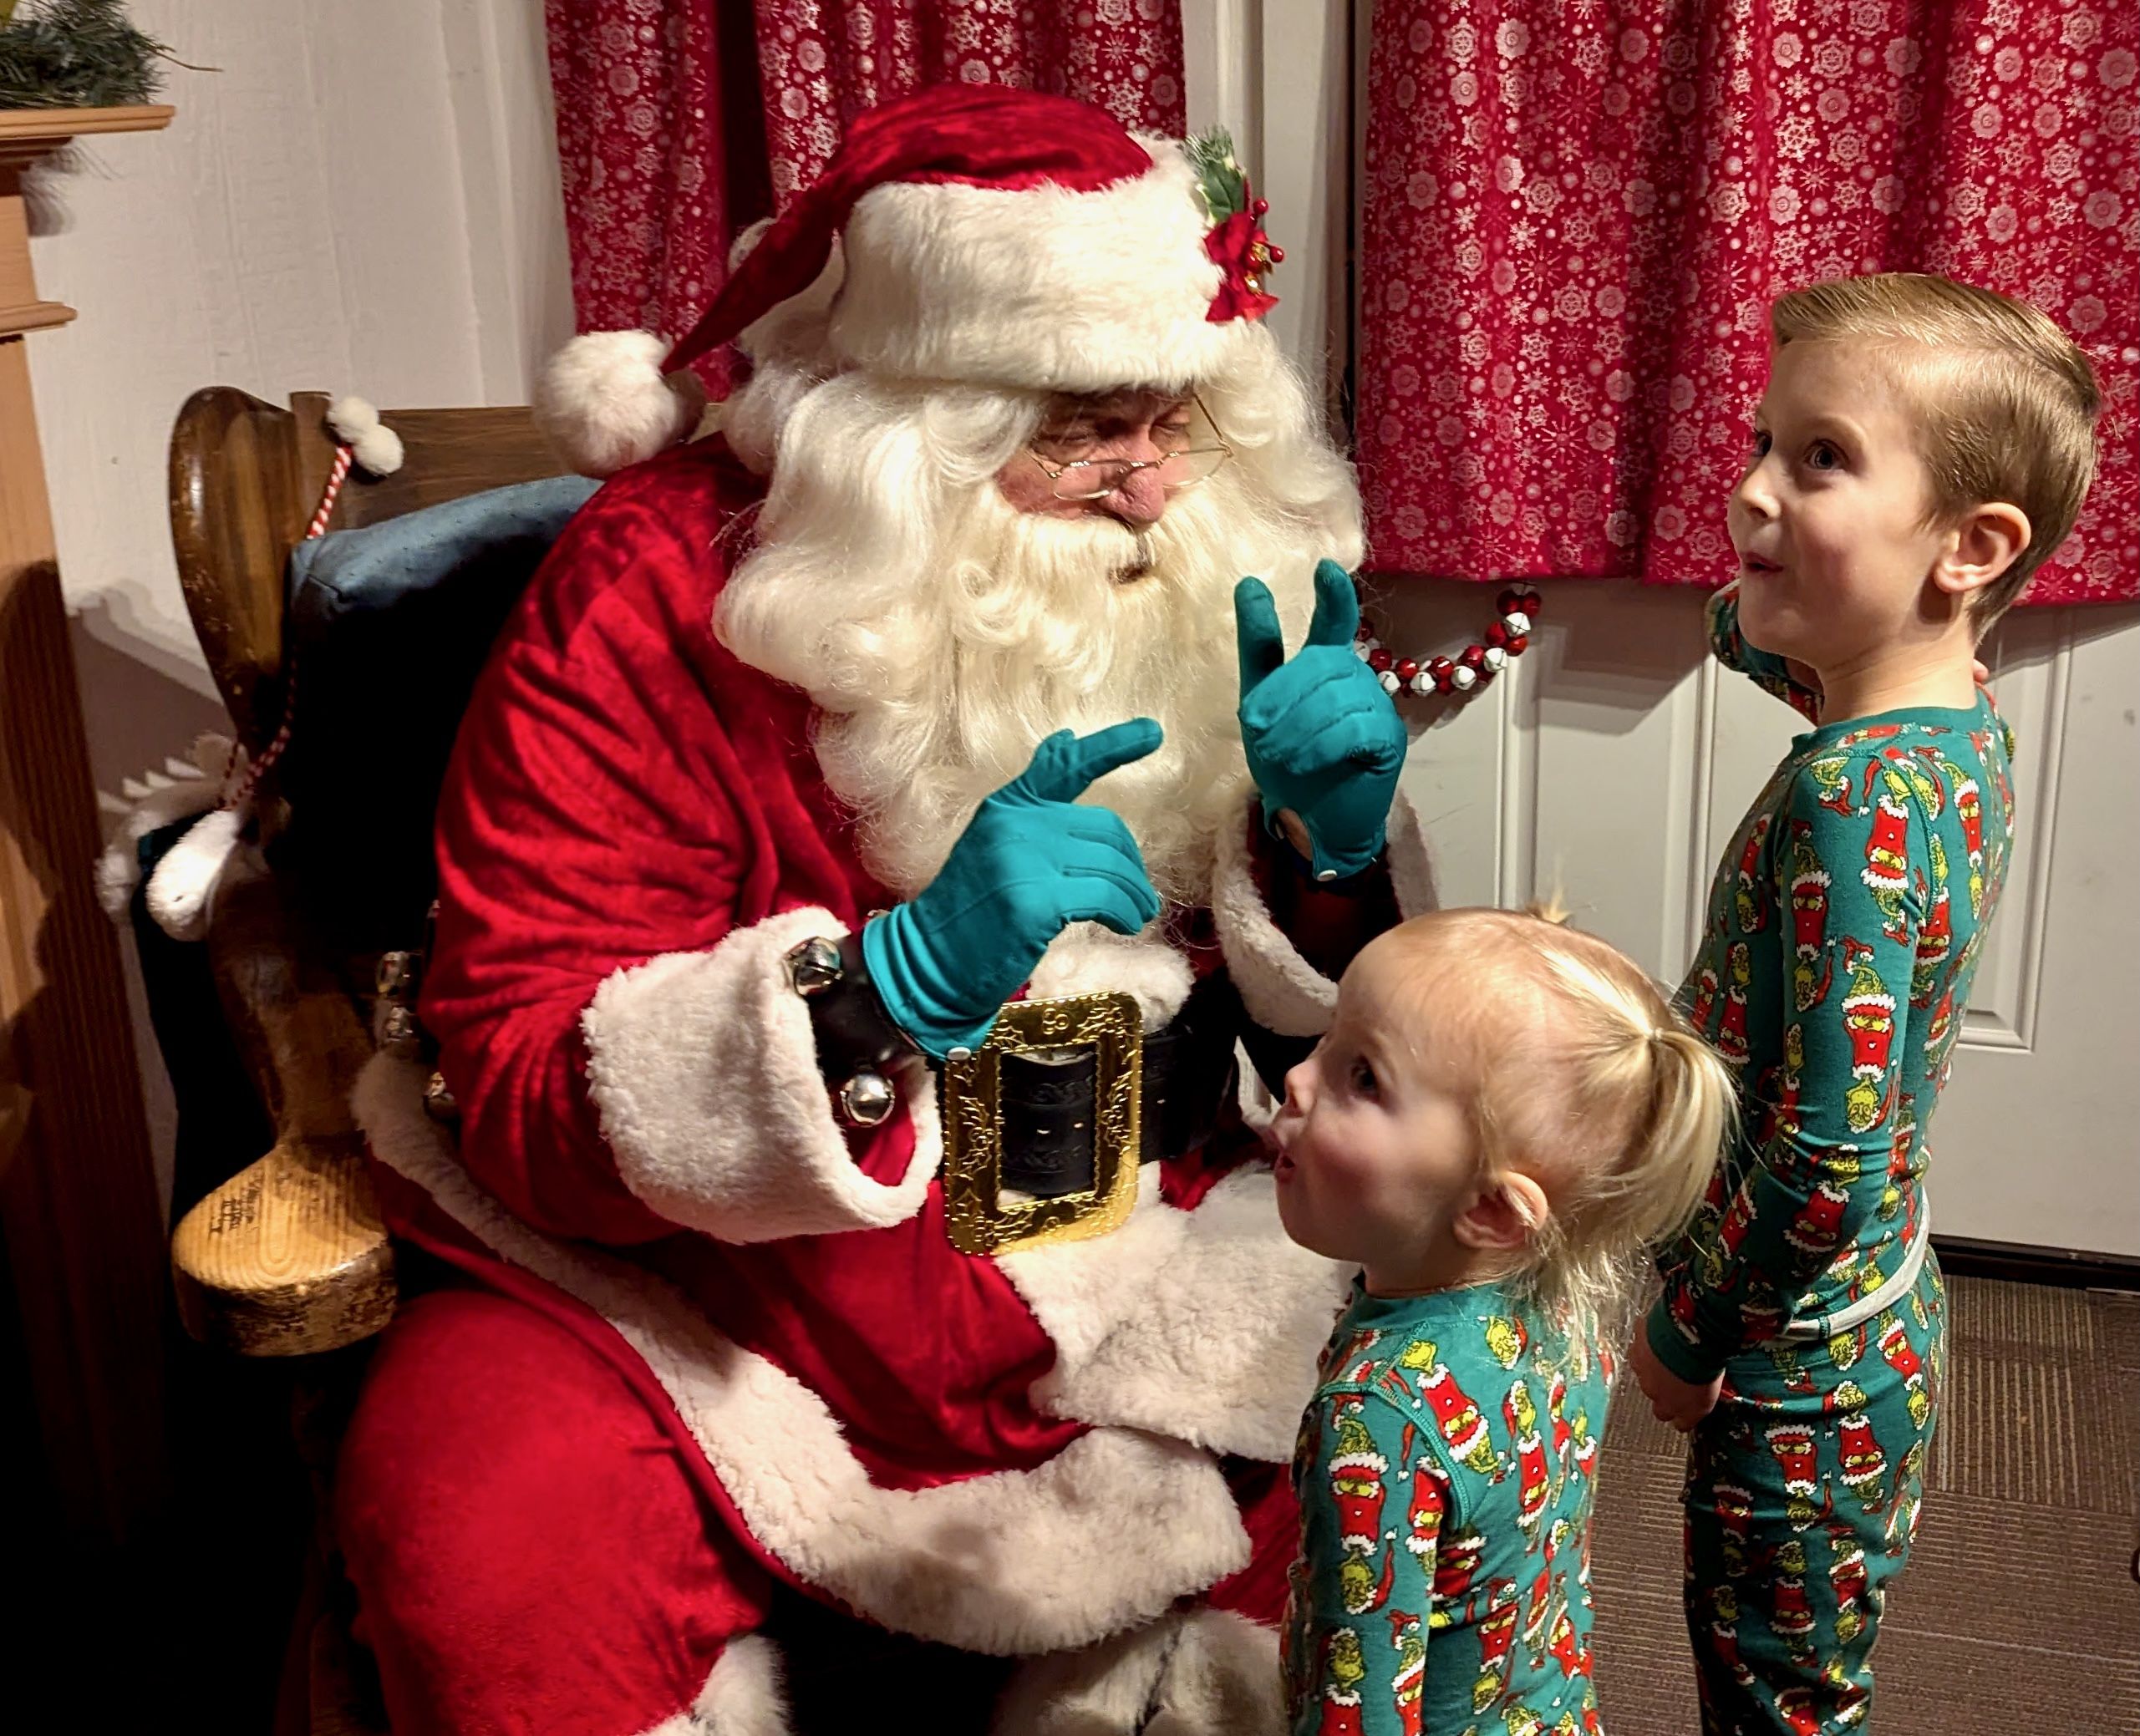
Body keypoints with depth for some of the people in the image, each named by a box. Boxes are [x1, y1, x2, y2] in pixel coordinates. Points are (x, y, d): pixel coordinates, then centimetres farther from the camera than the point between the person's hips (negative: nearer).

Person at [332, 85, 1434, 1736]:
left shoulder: (1204, 580, 0)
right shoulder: (654, 595, -13)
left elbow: (1343, 1040, 7)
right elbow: (522, 1098, -19)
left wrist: (1336, 843, -16)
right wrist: (896, 986, -34)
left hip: (1139, 1266, 4)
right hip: (695, 1289, -3)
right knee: (489, 1554, -29)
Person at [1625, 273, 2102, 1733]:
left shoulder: (1855, 798, -29)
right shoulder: (1966, 726, -2)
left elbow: (1826, 1159, -28)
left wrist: (1688, 1332, -14)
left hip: (1800, 1372, -9)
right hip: (1884, 1330, 9)